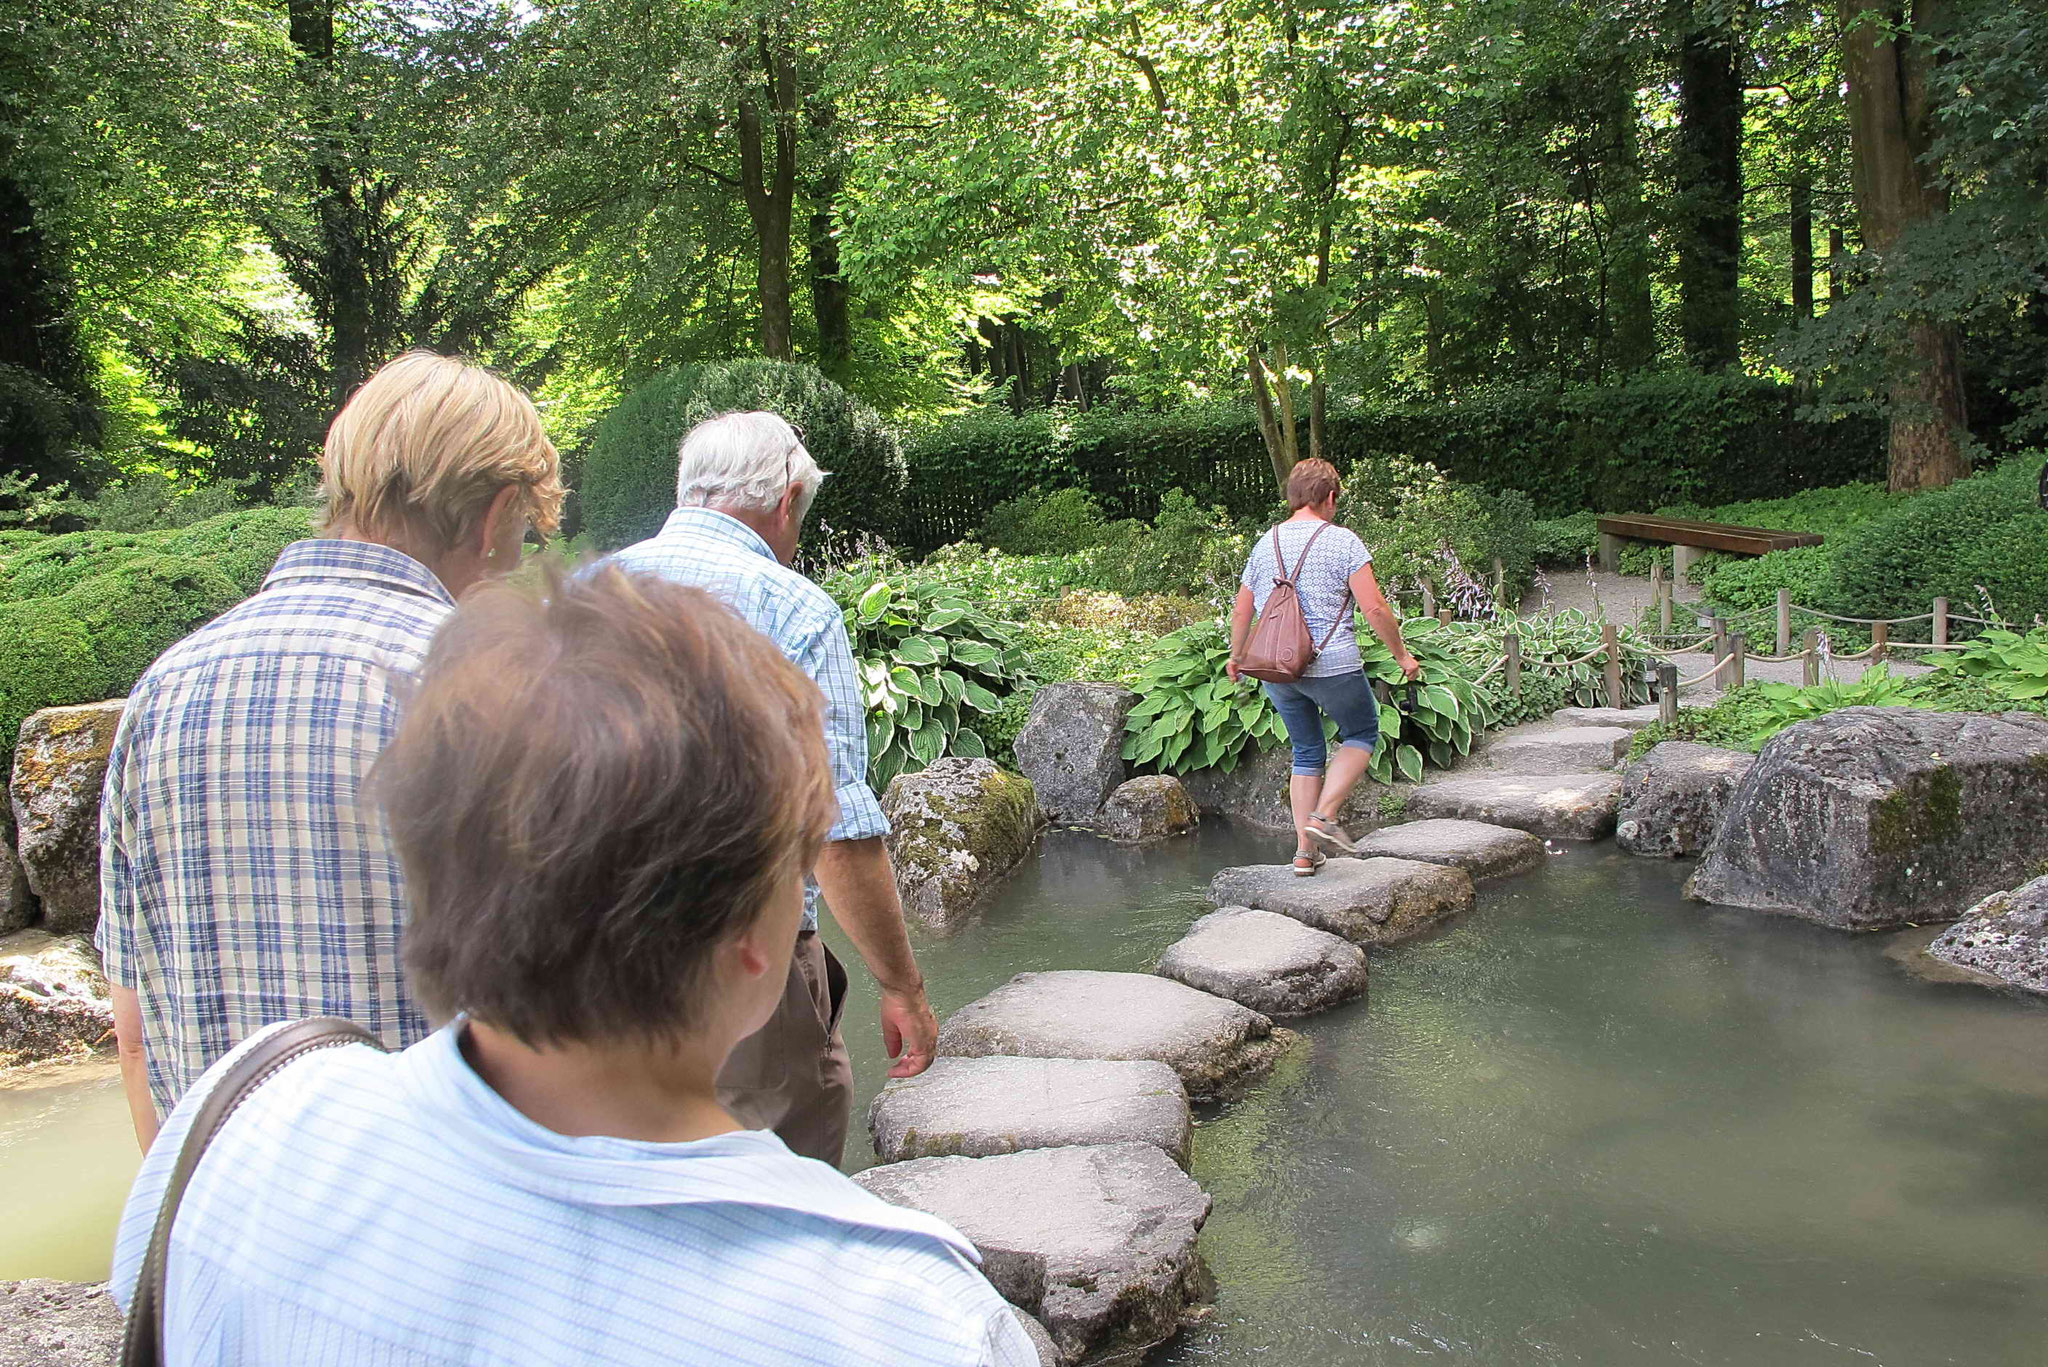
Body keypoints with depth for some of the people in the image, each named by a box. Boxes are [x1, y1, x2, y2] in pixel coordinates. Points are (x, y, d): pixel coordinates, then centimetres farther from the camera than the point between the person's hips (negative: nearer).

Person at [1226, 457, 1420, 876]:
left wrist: (1236, 656, 30)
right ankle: (1324, 816, 0)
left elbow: (1241, 611, 15)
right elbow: (1374, 608, -12)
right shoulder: (1341, 540, -7)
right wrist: (1401, 654, 0)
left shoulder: (1266, 543, 9)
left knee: (1306, 752, 16)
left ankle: (1305, 850, 13)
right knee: (1362, 733, 17)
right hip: (1332, 665, -5)